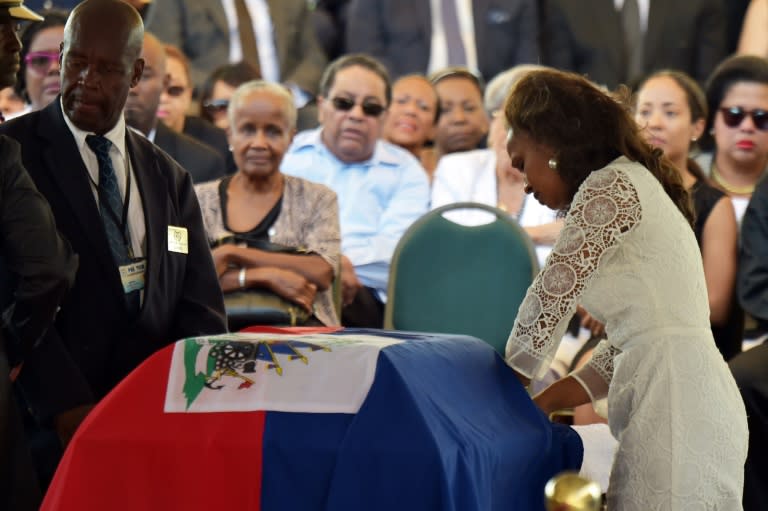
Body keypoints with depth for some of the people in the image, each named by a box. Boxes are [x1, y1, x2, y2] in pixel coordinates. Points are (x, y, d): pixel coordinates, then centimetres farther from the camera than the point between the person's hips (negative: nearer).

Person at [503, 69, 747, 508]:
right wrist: (538, 405, 22)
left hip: (673, 404, -9)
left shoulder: (608, 188, -4)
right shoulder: (631, 185, 24)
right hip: (676, 403, 9)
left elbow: (550, 302, -4)